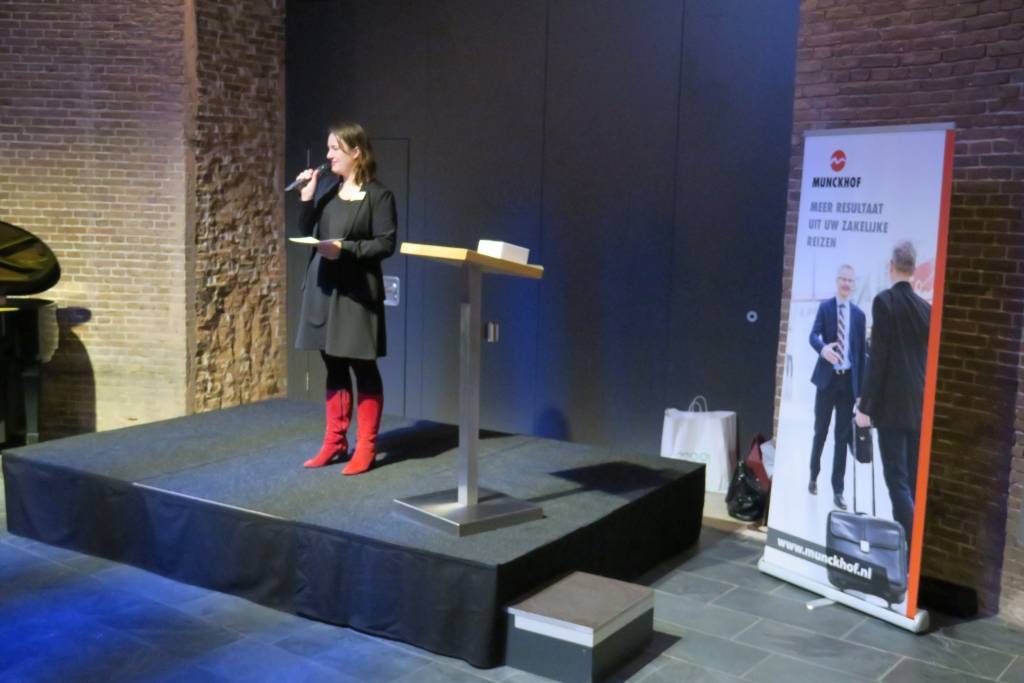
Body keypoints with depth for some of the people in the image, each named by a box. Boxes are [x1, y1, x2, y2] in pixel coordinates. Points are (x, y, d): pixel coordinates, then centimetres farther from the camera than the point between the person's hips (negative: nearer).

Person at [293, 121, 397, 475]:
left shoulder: (379, 195, -7)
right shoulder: (326, 186, 8)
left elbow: (386, 244, -11)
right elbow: (307, 232, 8)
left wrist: (346, 249, -20)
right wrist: (307, 200, -5)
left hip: (357, 291, -5)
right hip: (323, 288, 6)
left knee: (363, 367, 2)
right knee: (333, 367, 12)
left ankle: (366, 447, 10)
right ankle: (334, 442, 21)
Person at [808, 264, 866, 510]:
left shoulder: (859, 314, 7)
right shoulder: (825, 307, 2)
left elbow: (861, 351, 7)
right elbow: (813, 336, -12)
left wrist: (861, 388, 4)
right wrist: (823, 348, -36)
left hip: (848, 380, 1)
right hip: (827, 378, -1)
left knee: (843, 436, 3)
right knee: (820, 431, 7)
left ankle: (838, 490, 8)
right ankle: (813, 475, 30)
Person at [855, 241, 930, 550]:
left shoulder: (884, 300, -9)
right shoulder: (926, 307, 7)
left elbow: (878, 357, -12)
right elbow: (929, 358, 11)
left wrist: (865, 405, -9)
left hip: (892, 403, -5)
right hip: (920, 404, 6)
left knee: (897, 480, -5)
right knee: (914, 479, 11)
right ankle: (912, 541, 16)